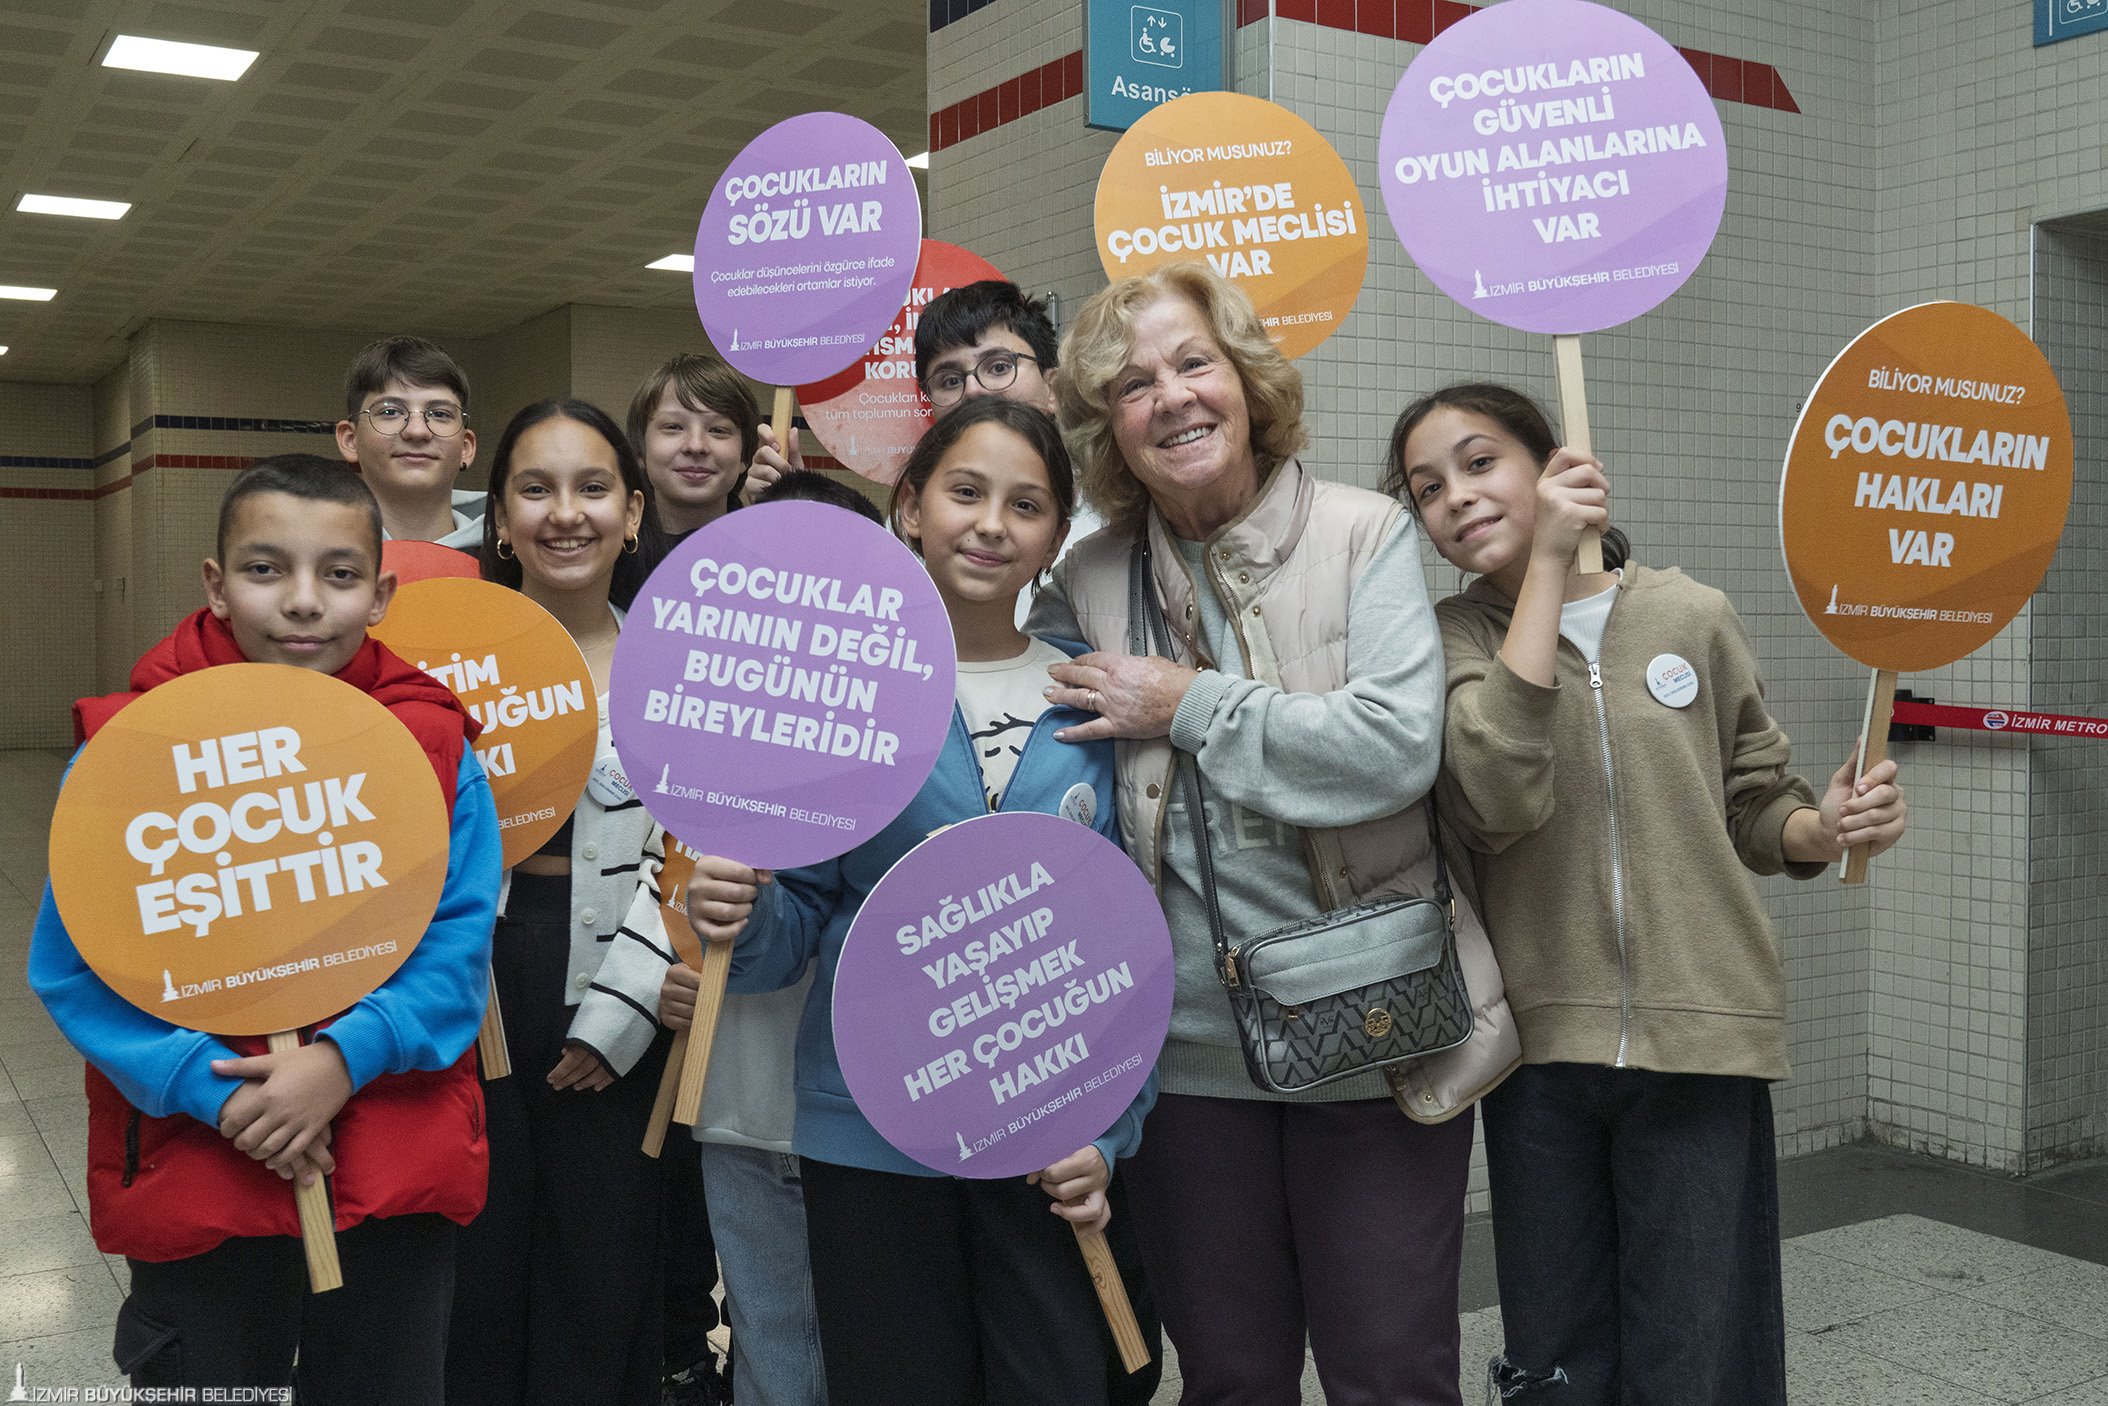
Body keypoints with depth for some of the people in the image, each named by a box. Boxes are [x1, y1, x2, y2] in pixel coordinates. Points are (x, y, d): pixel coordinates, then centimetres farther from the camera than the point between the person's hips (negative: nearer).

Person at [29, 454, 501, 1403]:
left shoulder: (435, 744, -5)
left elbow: (461, 940, -7)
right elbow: (73, 967, -9)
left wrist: (345, 1057, -22)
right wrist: (217, 1093, -19)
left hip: (397, 1184, 1)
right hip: (192, 1174, -1)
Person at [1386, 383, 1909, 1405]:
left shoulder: (1692, 615, 2)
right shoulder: (1453, 639, 0)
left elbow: (1752, 805, 13)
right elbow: (1498, 799, -21)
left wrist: (1821, 828, -10)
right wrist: (1547, 564, -20)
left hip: (1700, 1034, 0)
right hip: (1540, 1046, 0)